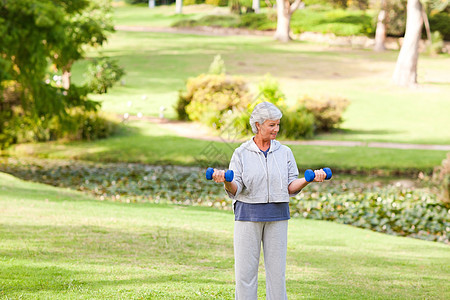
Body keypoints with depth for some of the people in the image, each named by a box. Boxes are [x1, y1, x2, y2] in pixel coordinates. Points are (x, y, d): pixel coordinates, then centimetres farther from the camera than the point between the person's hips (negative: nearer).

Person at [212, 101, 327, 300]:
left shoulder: (284, 153, 6)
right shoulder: (241, 154, 0)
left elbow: (290, 188, 4)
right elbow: (235, 190, -7)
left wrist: (308, 179, -15)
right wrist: (226, 181, -28)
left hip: (277, 216, 2)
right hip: (248, 214, -2)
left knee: (277, 269, 3)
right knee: (245, 269, -2)